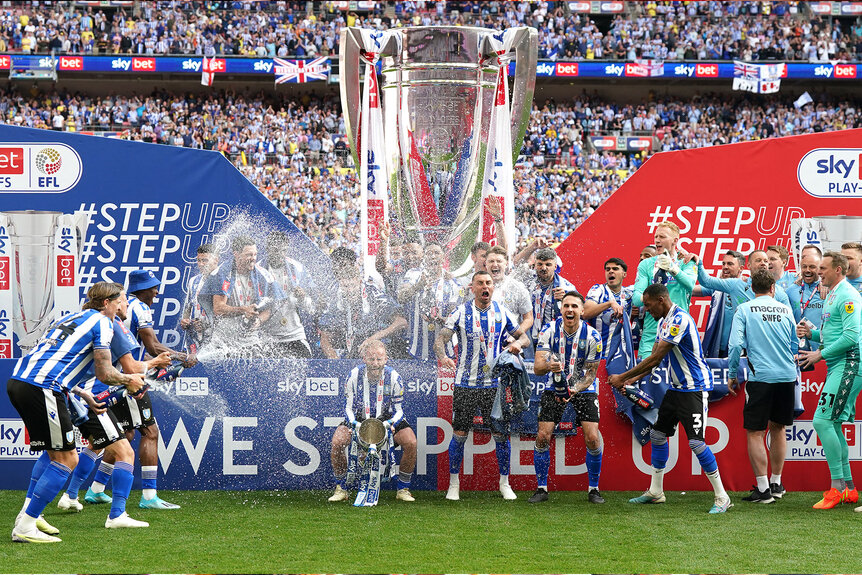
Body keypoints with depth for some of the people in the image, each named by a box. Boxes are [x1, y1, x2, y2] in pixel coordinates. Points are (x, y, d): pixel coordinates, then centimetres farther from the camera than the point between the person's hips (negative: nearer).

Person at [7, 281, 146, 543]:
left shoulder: (69, 318, 28)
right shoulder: (102, 323, 3)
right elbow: (104, 373, -4)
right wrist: (129, 380, 15)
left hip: (17, 381, 9)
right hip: (42, 388, -9)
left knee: (55, 452, 23)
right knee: (66, 459, -2)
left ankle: (28, 515, 21)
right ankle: (24, 528, -5)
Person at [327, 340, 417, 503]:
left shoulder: (393, 377, -17)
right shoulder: (354, 375, -17)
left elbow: (398, 409, -10)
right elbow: (349, 406, -9)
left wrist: (390, 423, -31)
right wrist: (354, 424, -29)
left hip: (386, 418, 0)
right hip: (359, 418, 0)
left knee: (410, 442, -26)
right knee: (337, 441, -27)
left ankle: (403, 489, -6)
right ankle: (340, 488, -6)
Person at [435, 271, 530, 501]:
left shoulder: (501, 313, 5)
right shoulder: (461, 313, -1)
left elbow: (524, 337, 12)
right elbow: (441, 338, -8)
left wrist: (518, 343, -13)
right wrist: (442, 356, -30)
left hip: (494, 384, 2)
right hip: (465, 384, -2)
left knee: (500, 434, 2)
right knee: (459, 434, 0)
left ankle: (504, 483, 15)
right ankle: (453, 484, 13)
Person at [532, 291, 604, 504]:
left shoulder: (592, 336, -16)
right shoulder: (549, 330, -14)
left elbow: (590, 374, -9)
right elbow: (537, 368, -19)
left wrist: (574, 391, -26)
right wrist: (548, 366, -42)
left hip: (584, 389, -1)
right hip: (555, 388, 1)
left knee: (592, 438, -13)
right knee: (543, 436, -9)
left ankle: (593, 489, 5)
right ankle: (541, 488, 6)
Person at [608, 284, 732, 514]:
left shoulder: (680, 320, -22)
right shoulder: (663, 322, 11)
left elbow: (656, 358, -22)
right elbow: (654, 358, 14)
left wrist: (623, 377, -16)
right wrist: (632, 380, 1)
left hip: (695, 388, -10)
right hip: (676, 388, 10)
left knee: (696, 442, -15)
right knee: (658, 434, 13)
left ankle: (722, 497, -8)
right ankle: (655, 492, 24)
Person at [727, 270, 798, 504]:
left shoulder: (744, 310, 0)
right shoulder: (785, 310, 9)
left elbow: (736, 344, -8)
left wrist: (732, 375, 2)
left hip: (760, 377, -4)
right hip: (787, 377, 4)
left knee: (755, 432, 0)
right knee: (778, 428, 18)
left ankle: (763, 489, -6)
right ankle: (776, 484, 24)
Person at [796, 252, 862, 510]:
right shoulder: (832, 296, 19)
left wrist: (821, 354, -16)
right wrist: (811, 333, 10)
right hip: (838, 367, 11)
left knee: (823, 421, -16)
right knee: (833, 425, 11)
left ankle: (837, 486, -14)